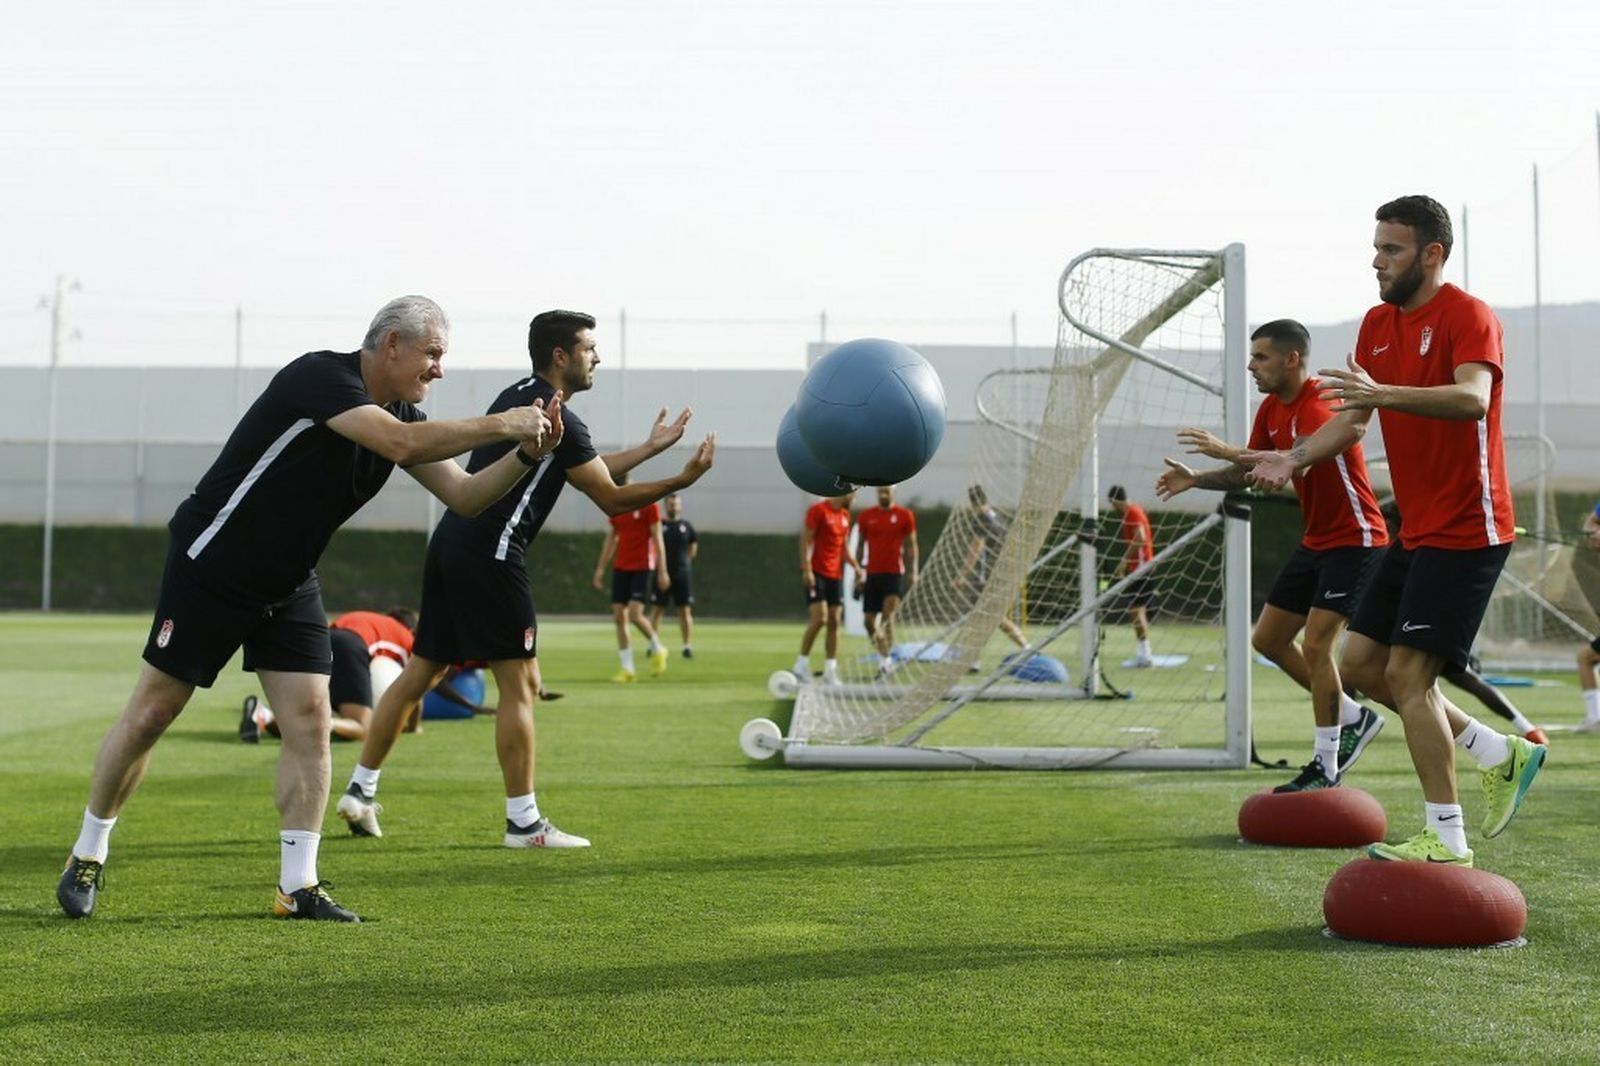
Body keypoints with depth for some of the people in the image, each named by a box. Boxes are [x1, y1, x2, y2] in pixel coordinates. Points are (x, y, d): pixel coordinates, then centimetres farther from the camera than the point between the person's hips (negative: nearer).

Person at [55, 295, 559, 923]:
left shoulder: (401, 413, 1)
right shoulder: (321, 377, -23)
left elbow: (463, 496, 2)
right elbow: (399, 442, -38)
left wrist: (527, 454, -13)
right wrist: (502, 424, -32)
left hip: (288, 585, 7)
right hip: (210, 566, -7)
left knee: (310, 719, -5)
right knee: (152, 712, 0)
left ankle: (298, 887, 1)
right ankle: (87, 858, 18)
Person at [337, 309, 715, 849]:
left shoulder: (517, 397, 19)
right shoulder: (557, 419, -10)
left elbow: (590, 470, 25)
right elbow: (612, 499, -7)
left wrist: (648, 448, 26)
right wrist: (681, 480, -1)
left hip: (451, 543, 10)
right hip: (489, 553, -10)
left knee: (419, 673, 14)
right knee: (520, 682, -3)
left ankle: (360, 791, 18)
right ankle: (523, 821, -1)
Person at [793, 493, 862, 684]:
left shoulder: (845, 515, 14)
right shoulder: (818, 510, -9)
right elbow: (805, 540, -12)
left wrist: (856, 566, 6)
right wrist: (807, 569, -20)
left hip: (836, 575, 7)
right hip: (816, 573, -7)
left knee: (834, 622, 3)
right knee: (820, 618, -17)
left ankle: (830, 672, 5)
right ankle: (801, 664, -4)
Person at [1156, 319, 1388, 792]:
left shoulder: (1319, 405, -22)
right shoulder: (1272, 408, 6)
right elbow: (1246, 473, 11)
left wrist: (1226, 450, -45)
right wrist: (1196, 480, -6)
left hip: (1354, 540, -10)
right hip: (1315, 540, 10)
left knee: (1316, 645, -16)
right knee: (1268, 639, 9)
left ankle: (1325, 768, -7)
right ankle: (1353, 718, 22)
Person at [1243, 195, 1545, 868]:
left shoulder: (1467, 317, -13)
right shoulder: (1377, 324, 13)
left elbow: (1473, 398, -32)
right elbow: (1353, 420, 17)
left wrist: (1382, 392, -46)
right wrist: (1293, 458, 0)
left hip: (1466, 529, -9)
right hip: (1416, 530, 9)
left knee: (1407, 673, -13)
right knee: (1361, 666, 9)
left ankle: (1446, 840, -4)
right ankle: (1502, 755, 20)